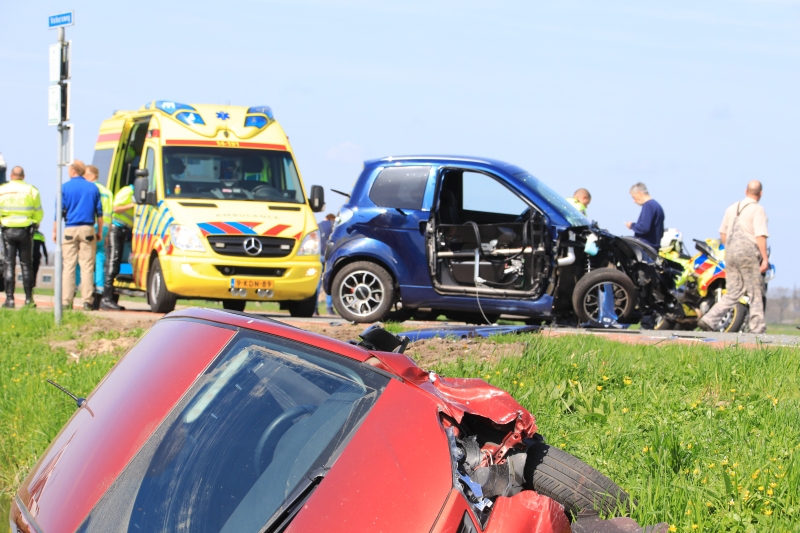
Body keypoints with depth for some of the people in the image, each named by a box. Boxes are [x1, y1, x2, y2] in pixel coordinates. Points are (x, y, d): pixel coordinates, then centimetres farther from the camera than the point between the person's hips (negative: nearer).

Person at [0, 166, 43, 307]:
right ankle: (28, 298, 6)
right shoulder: (32, 190, -3)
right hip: (26, 230, 0)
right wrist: (34, 225, 18)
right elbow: (39, 213, 1)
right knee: (26, 265, 6)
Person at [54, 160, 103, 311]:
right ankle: (87, 301, -4)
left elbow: (60, 212, -1)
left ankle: (66, 301, -1)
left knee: (69, 266, 2)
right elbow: (99, 212, 8)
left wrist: (55, 231, 6)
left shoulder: (65, 188, 0)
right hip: (88, 230, 1)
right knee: (87, 266, 1)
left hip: (70, 229, -1)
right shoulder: (93, 188, 7)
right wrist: (100, 231, 16)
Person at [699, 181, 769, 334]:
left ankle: (709, 319, -5)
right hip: (748, 252, -6)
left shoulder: (732, 208, 15)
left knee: (732, 292, 8)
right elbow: (760, 235, -15)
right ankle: (757, 328, 5)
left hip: (730, 252, 6)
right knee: (756, 291, 4)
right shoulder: (757, 209, -6)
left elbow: (723, 232, 20)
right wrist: (765, 258, -16)